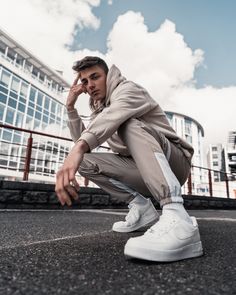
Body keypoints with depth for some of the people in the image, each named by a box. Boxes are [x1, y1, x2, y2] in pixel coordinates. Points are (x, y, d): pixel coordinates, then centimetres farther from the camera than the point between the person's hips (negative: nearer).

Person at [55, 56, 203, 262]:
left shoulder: (127, 88, -7)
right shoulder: (99, 109, 18)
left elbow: (114, 115, -31)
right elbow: (81, 140, 13)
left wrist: (78, 148, -46)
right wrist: (71, 107, 6)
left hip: (174, 164, -6)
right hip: (144, 173, 6)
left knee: (129, 124, -33)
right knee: (85, 162, -6)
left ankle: (176, 217, -44)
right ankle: (141, 206, -6)